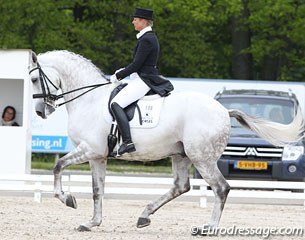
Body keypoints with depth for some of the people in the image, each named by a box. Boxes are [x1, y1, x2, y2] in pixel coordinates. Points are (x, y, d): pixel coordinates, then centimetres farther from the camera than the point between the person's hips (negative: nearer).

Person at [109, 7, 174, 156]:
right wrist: (123, 72, 13)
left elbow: (136, 64, -19)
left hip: (143, 81, -11)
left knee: (116, 104, -23)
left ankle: (128, 142, -34)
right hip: (145, 78, 11)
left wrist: (118, 76, -9)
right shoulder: (150, 37, 16)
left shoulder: (146, 40, -16)